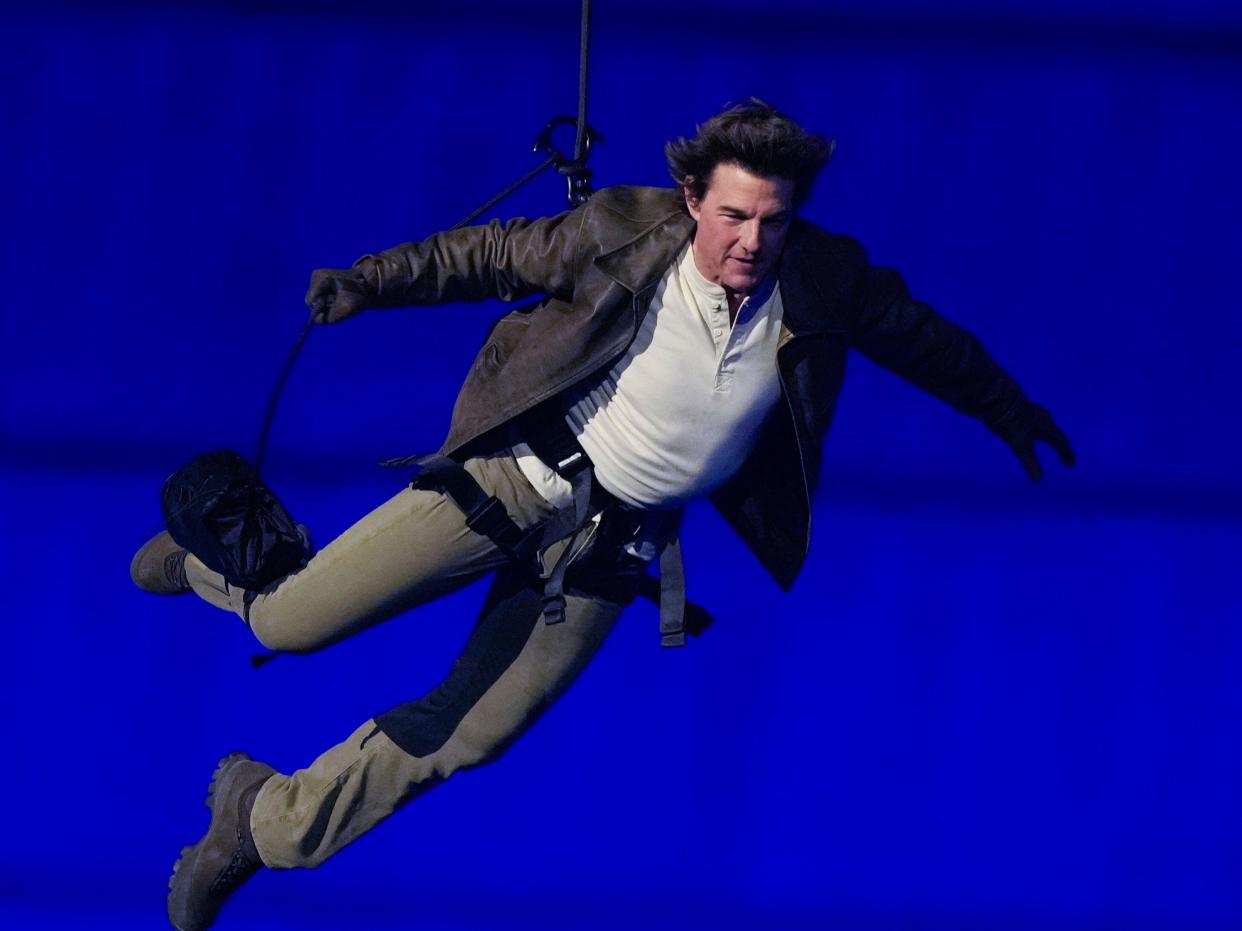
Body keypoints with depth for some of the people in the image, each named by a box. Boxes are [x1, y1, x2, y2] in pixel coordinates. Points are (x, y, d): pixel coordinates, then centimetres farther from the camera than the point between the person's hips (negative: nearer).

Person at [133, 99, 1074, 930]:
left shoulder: (821, 287, -12)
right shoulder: (623, 234, -17)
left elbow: (916, 332, 8)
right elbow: (492, 254, -3)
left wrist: (1004, 408, 21)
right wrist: (369, 282, -11)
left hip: (616, 543, 3)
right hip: (520, 475, -3)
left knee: (461, 738, 3)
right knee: (294, 625, -7)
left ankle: (266, 823, 23)